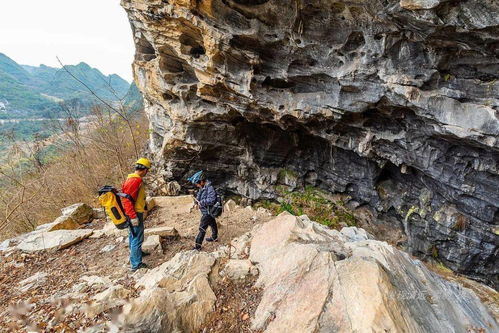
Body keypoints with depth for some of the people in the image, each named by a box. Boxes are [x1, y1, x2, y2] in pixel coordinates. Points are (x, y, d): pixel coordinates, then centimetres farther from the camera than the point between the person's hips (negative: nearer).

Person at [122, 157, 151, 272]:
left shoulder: (132, 178, 8)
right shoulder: (135, 181, -23)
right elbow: (127, 200, -26)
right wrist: (133, 217, -25)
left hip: (133, 213, 10)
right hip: (135, 214, -10)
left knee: (133, 235, 25)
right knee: (137, 238, -1)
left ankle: (137, 252, 44)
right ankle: (136, 264, 8)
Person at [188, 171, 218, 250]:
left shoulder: (209, 188, -29)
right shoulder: (202, 187, 0)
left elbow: (212, 200, -38)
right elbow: (199, 195, 14)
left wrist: (201, 202, -29)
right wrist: (197, 201, -6)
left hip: (207, 212, -9)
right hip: (209, 211, 9)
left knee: (202, 228, -3)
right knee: (212, 224, 27)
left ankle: (197, 246, 5)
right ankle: (214, 237, 48)